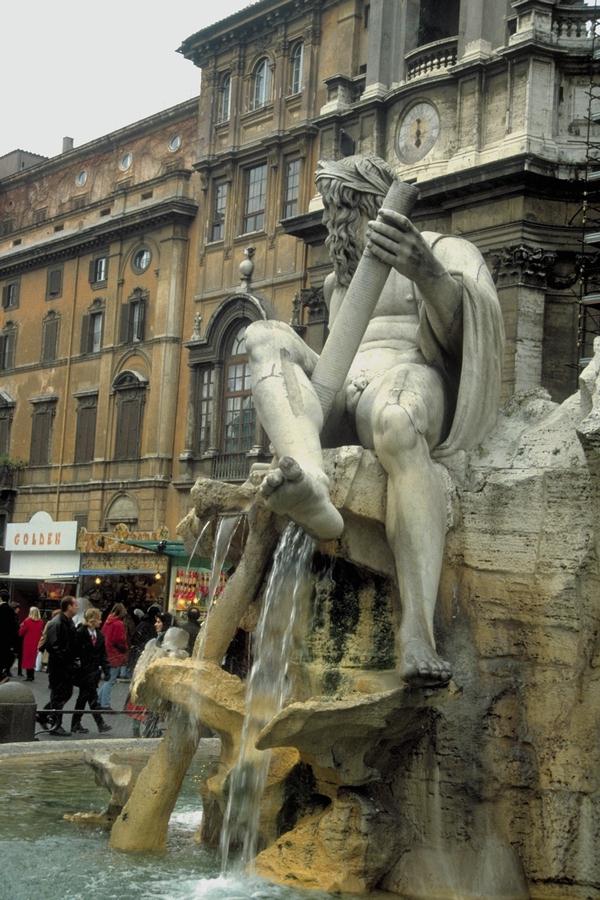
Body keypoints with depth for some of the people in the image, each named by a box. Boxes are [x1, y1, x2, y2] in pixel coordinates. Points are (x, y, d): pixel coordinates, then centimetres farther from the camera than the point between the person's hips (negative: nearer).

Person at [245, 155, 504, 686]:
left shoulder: (445, 250, 11)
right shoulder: (337, 283, 33)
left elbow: (465, 333, -10)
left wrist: (428, 273, -30)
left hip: (409, 385, -6)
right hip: (335, 409, 6)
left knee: (395, 424, -43)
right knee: (264, 336, -21)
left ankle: (418, 631, -57)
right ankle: (311, 487, -51)